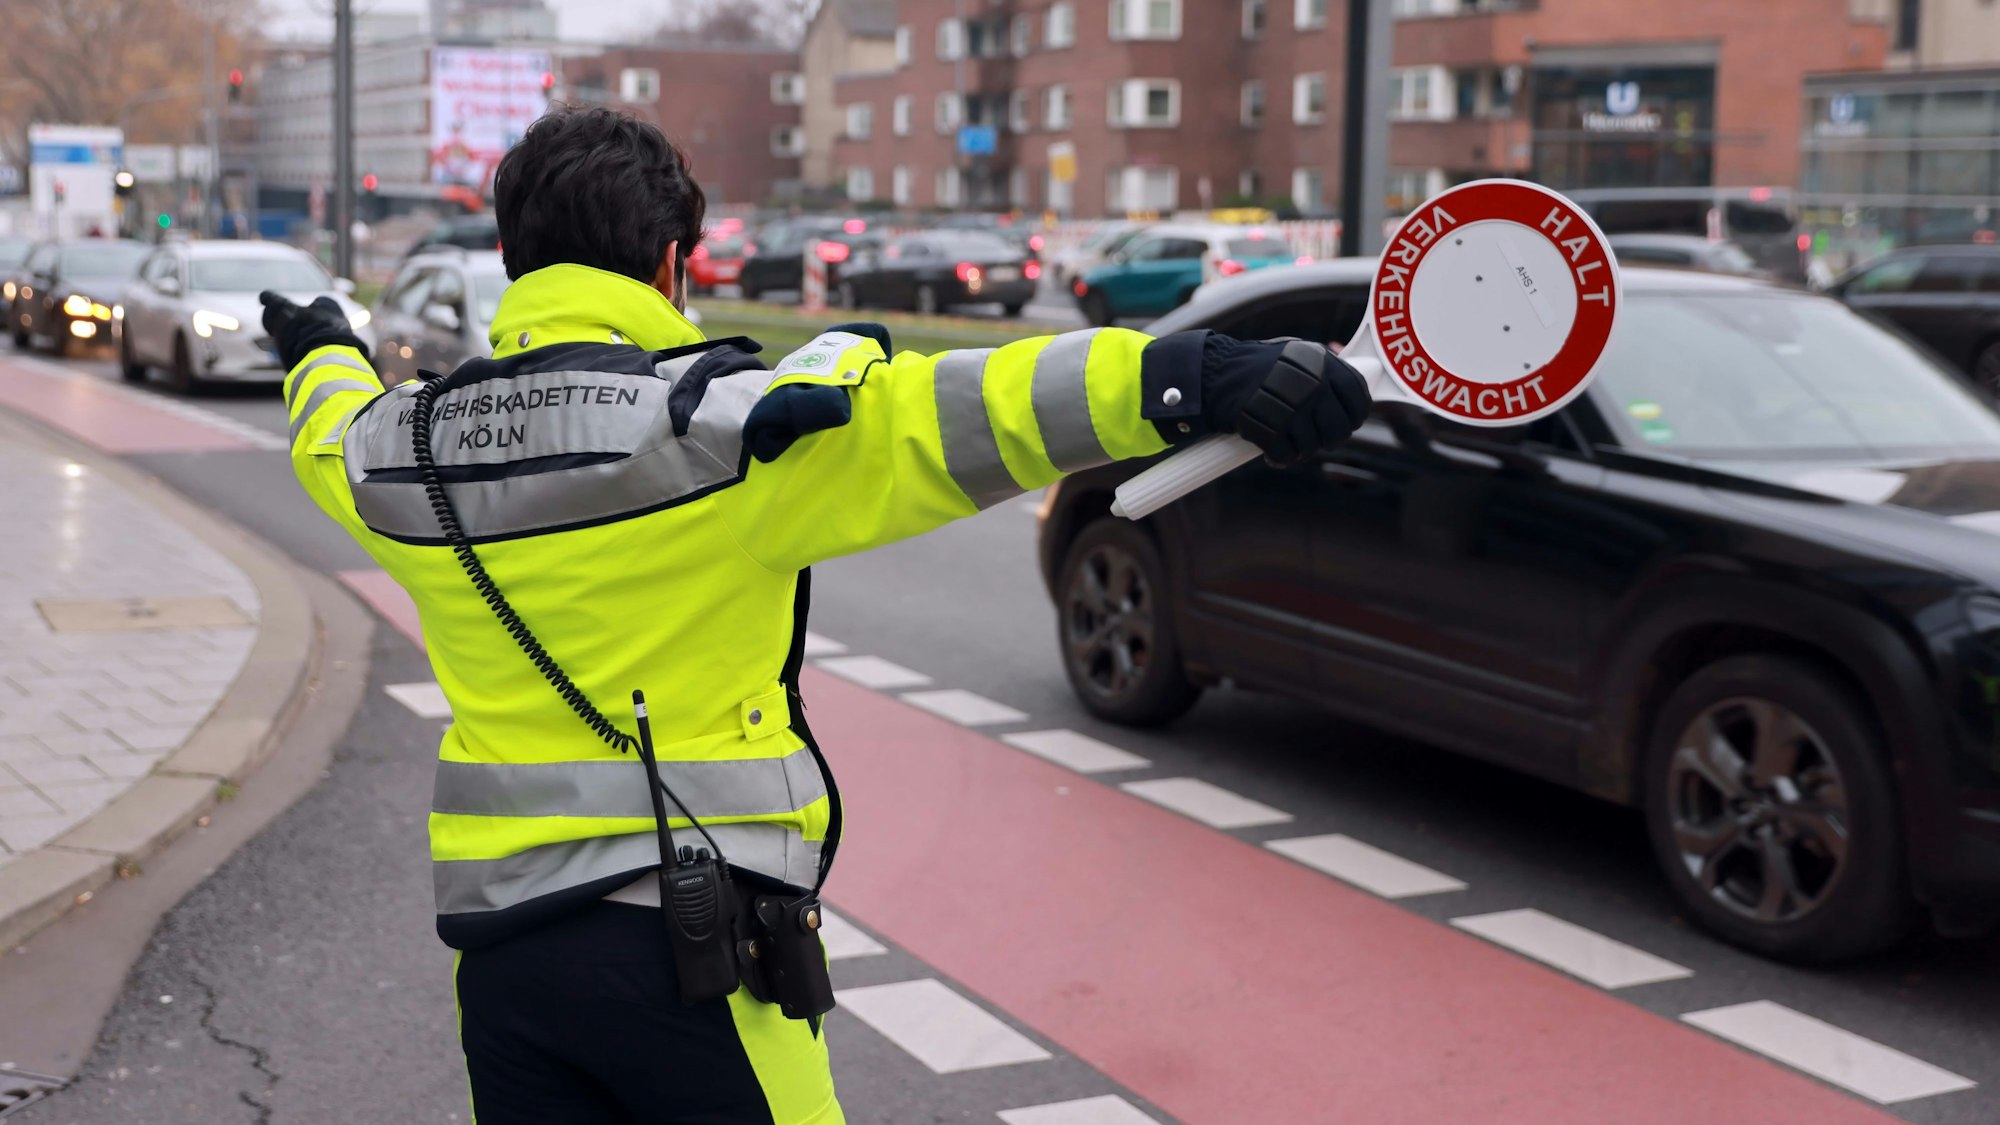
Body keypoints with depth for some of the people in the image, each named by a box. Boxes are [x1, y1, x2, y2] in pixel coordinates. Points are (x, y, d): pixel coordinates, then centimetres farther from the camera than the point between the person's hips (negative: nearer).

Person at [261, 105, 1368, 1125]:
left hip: (498, 942, 6)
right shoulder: (717, 424, -16)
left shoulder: (395, 449, 5)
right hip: (684, 943, -5)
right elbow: (946, 411, -29)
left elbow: (333, 429, 30)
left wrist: (321, 352, 53)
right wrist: (1184, 376, -37)